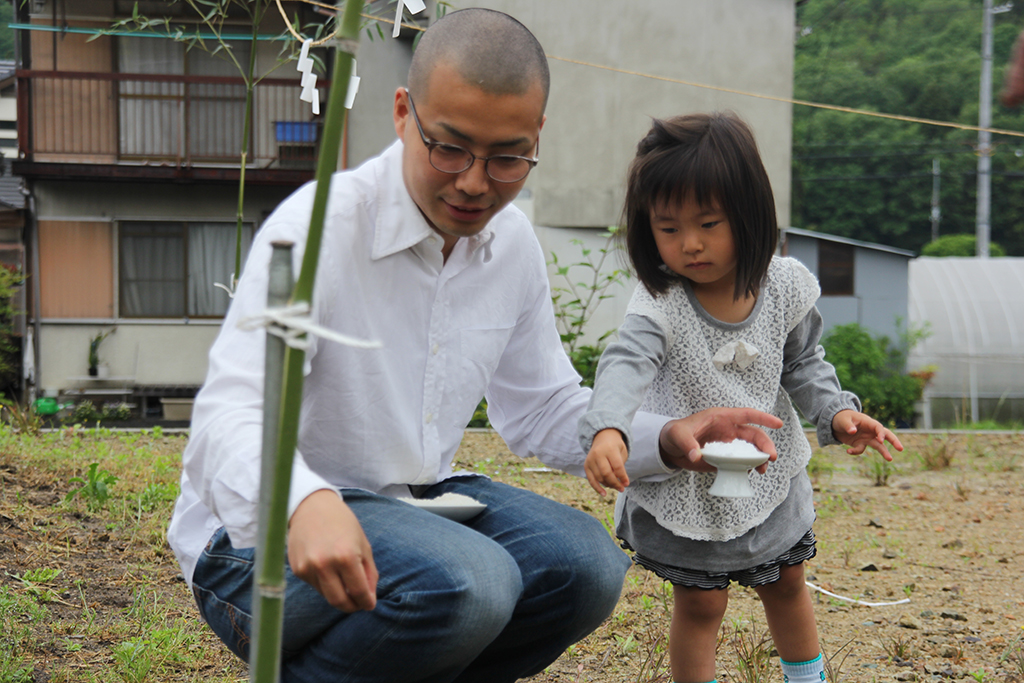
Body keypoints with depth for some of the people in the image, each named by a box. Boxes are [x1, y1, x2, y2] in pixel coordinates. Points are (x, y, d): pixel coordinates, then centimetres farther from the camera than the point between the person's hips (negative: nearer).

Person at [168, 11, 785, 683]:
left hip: (416, 500, 7)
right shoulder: (319, 227, -21)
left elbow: (545, 410, 13)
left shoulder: (512, 244, 2)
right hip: (266, 531, -7)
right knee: (465, 581, -33)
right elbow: (230, 417, -31)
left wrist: (666, 439, -6)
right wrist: (305, 503, -54)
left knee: (585, 564, -15)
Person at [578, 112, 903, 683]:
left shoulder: (785, 286, -12)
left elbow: (802, 363, 3)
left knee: (787, 584, 22)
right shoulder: (659, 305, -24)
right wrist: (608, 429, -60)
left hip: (769, 473, 4)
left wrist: (836, 411, -13)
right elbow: (626, 367, -41)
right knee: (699, 603, 4)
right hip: (685, 485, -4)